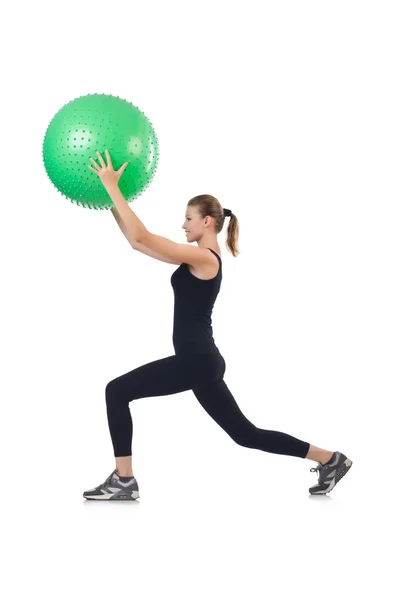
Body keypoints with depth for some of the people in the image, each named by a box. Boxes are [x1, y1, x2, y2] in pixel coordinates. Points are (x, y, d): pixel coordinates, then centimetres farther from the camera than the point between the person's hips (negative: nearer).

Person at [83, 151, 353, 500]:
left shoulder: (203, 257, -13)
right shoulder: (200, 258, 14)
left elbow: (142, 238, -18)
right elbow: (137, 242, 16)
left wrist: (113, 188, -15)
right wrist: (111, 201, 13)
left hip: (195, 360, -10)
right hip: (202, 359, 10)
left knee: (117, 391, -5)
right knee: (245, 433, 15)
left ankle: (123, 481, -3)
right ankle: (330, 459, 21)